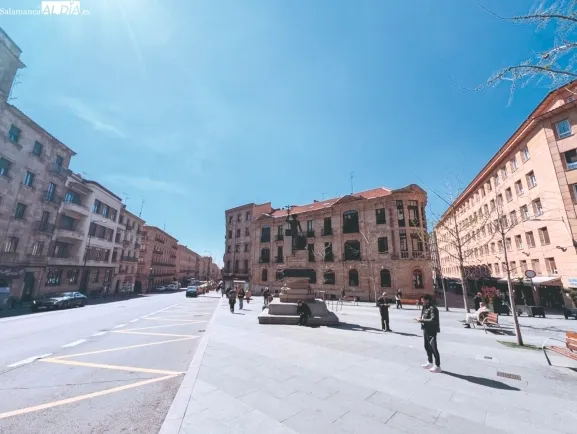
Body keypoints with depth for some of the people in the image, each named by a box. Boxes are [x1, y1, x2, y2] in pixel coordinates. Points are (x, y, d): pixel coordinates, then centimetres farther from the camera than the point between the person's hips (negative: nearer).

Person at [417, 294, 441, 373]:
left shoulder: (433, 308, -20)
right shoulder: (425, 307, 8)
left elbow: (433, 320, -28)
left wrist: (422, 320, -24)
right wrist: (421, 318, 1)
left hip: (432, 331, -9)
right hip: (426, 330, 9)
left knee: (433, 348, 3)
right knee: (427, 347, 21)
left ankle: (437, 366, 17)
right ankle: (430, 363, 37)